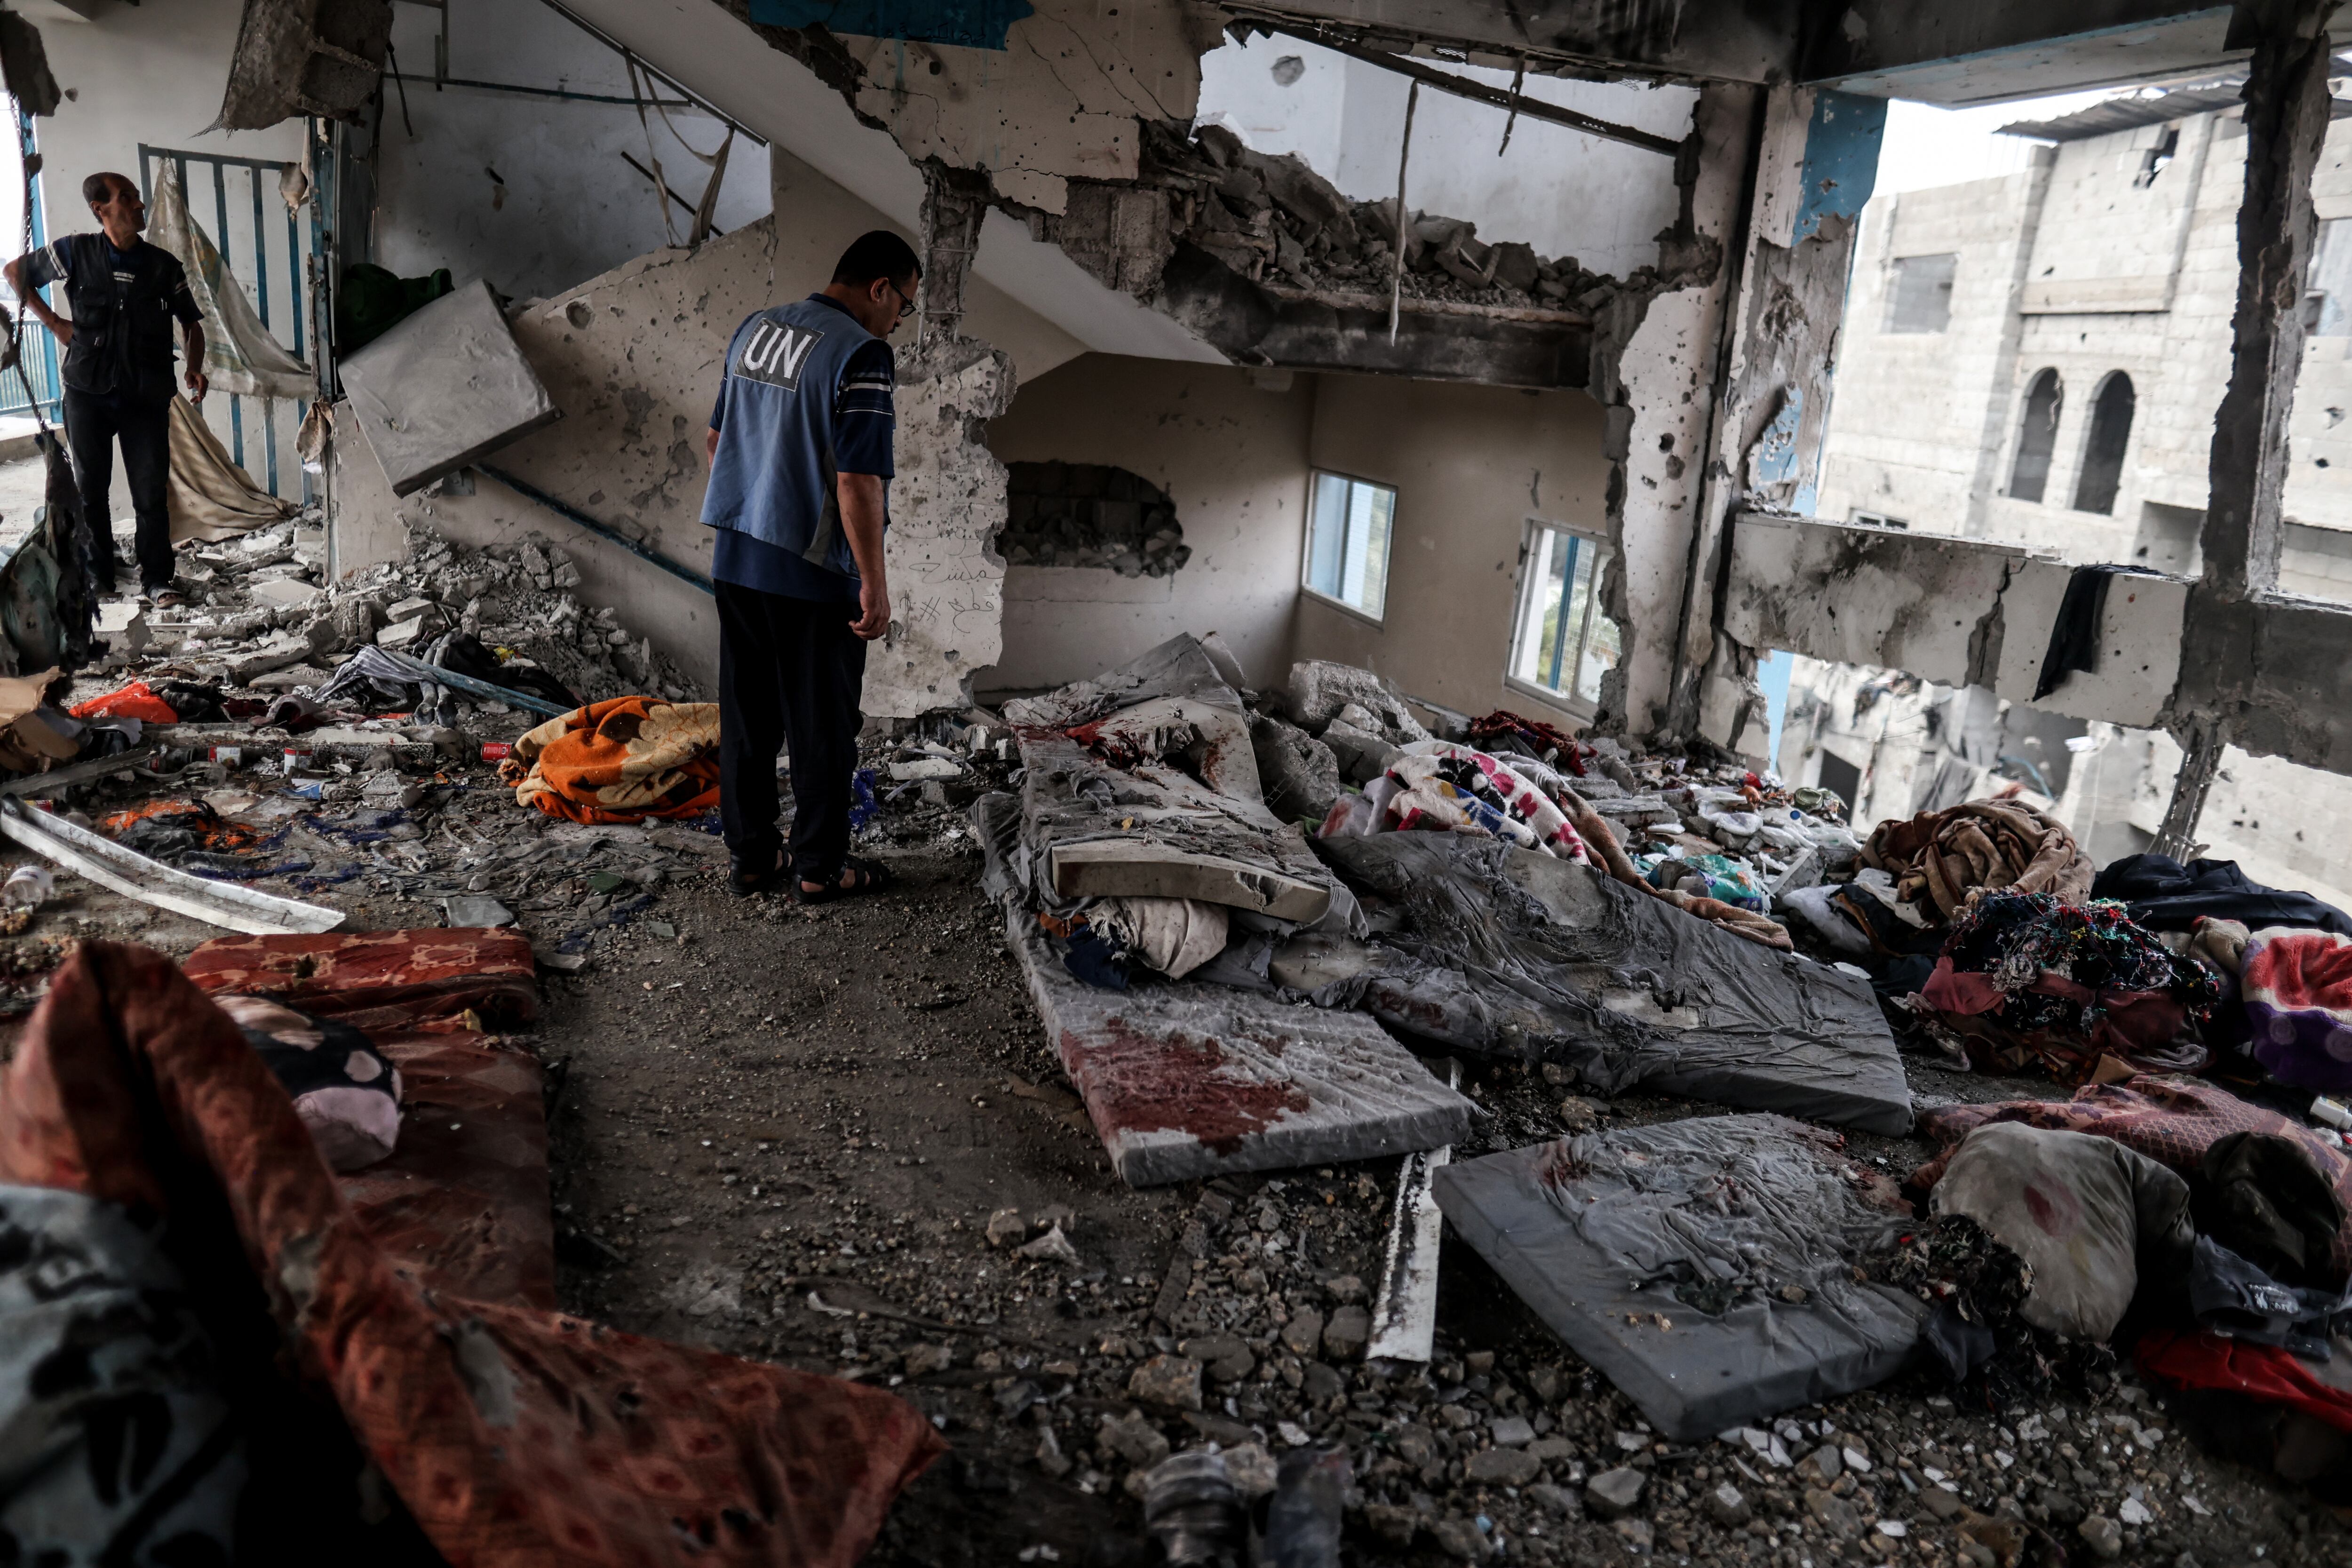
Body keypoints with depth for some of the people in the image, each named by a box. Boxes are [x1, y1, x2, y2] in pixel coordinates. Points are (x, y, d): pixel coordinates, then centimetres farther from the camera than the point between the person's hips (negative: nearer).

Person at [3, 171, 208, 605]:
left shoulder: (164, 265, 3)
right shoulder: (75, 252, 1)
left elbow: (191, 323, 13)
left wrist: (194, 369, -3)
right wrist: (53, 323, 6)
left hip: (147, 396, 0)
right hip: (88, 392, 0)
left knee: (151, 492, -4)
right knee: (91, 488, 7)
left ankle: (156, 580, 3)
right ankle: (97, 577, 18)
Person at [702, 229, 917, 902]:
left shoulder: (755, 328, 10)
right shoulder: (861, 354, -15)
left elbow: (717, 439, 19)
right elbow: (858, 480, -21)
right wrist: (874, 582, -16)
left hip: (736, 558, 7)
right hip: (813, 570, -7)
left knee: (746, 718, 13)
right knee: (822, 725, 5)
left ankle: (750, 856, 23)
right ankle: (820, 866, 15)